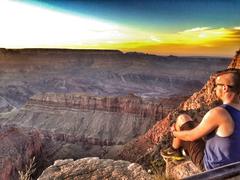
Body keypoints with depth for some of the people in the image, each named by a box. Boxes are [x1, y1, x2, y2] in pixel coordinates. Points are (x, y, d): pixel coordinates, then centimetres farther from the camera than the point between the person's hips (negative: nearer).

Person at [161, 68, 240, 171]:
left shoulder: (217, 113, -33)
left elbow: (191, 136, -20)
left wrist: (174, 133, 2)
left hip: (212, 167, -7)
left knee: (182, 119, 0)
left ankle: (174, 150, 27)